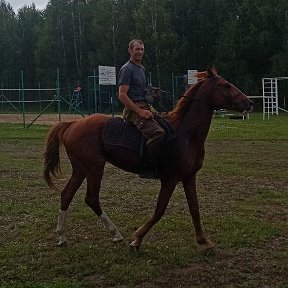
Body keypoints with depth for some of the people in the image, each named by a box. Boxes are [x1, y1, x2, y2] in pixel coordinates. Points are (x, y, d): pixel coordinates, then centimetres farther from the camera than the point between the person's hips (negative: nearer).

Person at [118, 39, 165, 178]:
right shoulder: (127, 69, -7)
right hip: (133, 109, -10)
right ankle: (147, 168, -22)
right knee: (159, 132, -29)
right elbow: (122, 95, -16)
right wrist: (140, 111, -20)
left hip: (144, 107, 10)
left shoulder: (141, 68, 22)